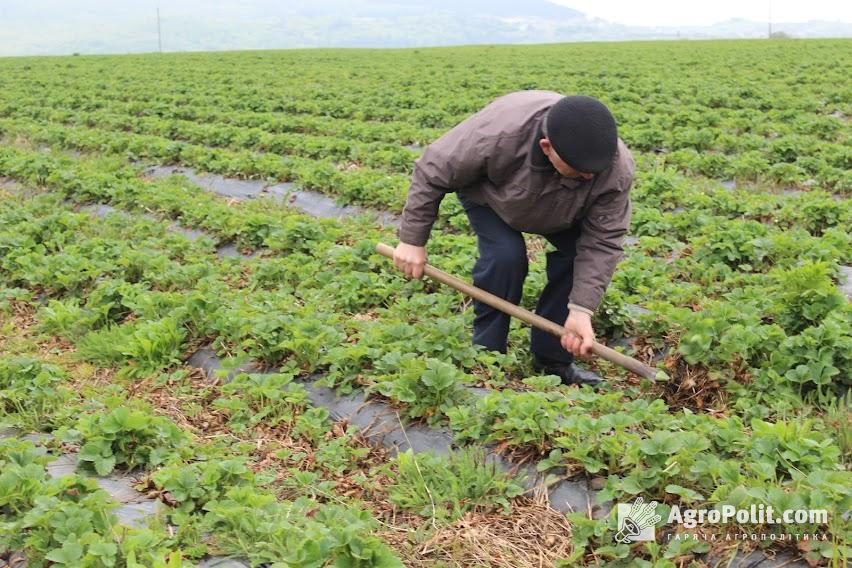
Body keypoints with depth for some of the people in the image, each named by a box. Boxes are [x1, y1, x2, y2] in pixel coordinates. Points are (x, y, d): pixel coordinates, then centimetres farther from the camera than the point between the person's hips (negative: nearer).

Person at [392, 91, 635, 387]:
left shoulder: (617, 170, -36)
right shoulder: (498, 132, -45)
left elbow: (603, 242, -28)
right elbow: (433, 171, -30)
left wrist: (581, 310, -37)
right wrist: (412, 240, -24)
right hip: (488, 193, -3)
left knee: (580, 253, -17)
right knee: (505, 257, -26)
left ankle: (552, 359, -1)